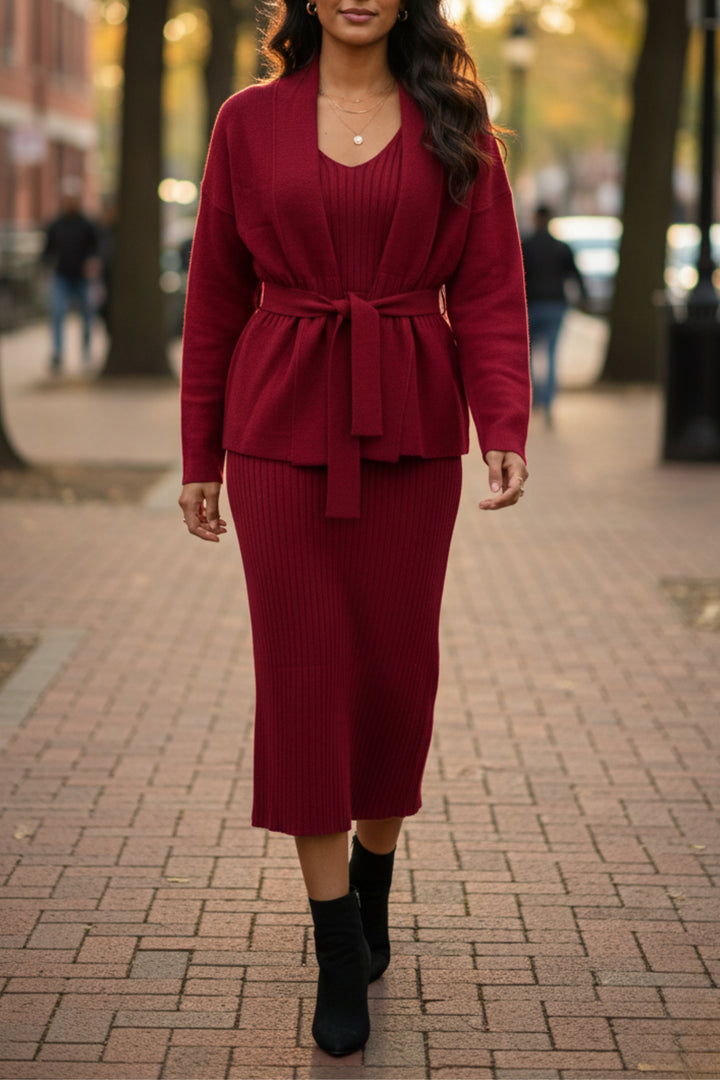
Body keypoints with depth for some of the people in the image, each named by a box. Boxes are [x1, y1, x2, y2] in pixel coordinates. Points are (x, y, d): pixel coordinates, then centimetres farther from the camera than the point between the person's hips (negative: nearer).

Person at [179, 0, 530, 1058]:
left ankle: (374, 882, 32)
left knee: (397, 666, 7)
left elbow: (490, 288, 1)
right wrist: (199, 456, 6)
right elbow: (216, 298, 7)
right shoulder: (250, 121, 4)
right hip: (285, 430, 0)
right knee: (303, 671, -1)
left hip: (409, 431, 1)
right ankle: (339, 951, 7)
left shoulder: (454, 124, 4)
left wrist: (506, 427, -13)